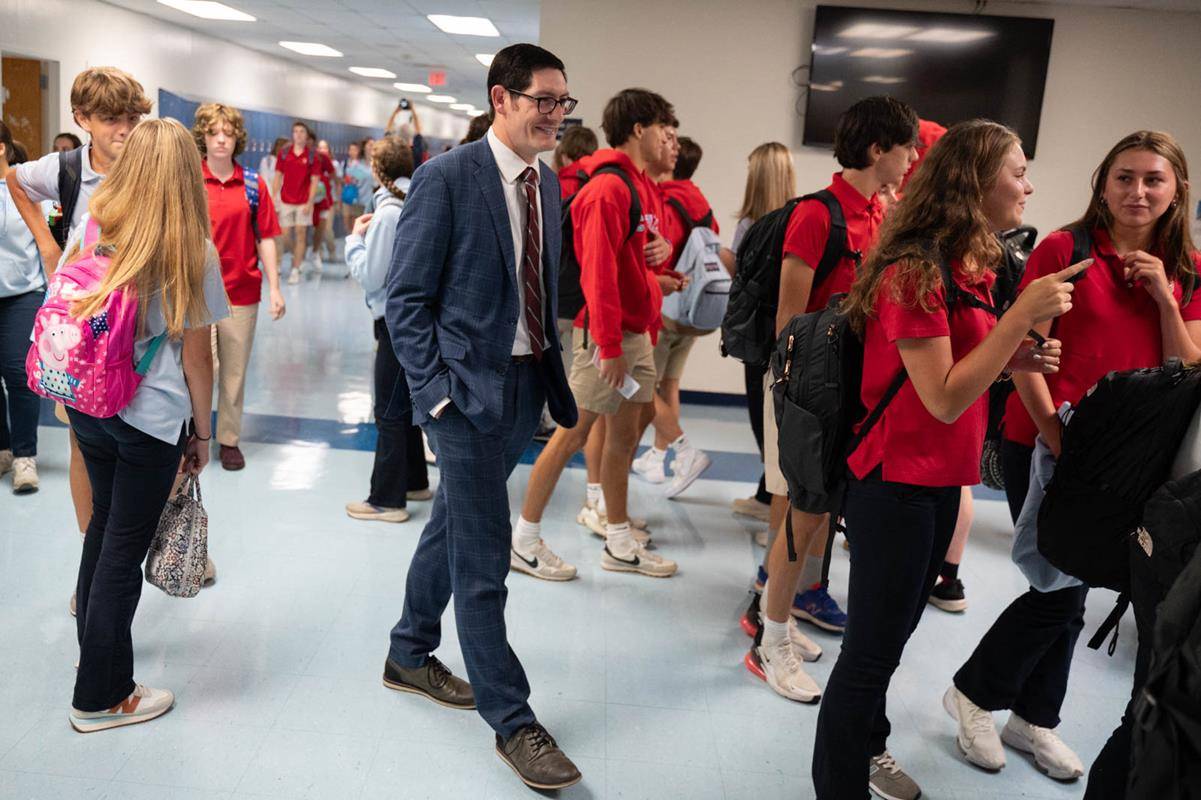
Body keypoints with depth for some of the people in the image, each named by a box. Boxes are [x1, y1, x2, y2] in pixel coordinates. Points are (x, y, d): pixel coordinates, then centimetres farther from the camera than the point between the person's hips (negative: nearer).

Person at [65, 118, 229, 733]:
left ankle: (93, 648, 43)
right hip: (151, 420, -5)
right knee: (124, 550, 6)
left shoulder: (92, 227, 0)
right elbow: (196, 357, -9)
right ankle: (101, 696, 20)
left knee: (103, 526, 24)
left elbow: (67, 311, 11)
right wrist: (203, 434, 2)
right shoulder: (191, 252, -13)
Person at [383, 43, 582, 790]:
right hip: (467, 385, -7)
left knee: (456, 523, 21)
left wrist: (555, 375, 7)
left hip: (526, 384, 8)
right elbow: (407, 297, -11)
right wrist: (437, 392, -17)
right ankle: (512, 719, 11)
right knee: (483, 554, -2)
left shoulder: (549, 182, 9)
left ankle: (411, 655, 40)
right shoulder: (446, 177, -11)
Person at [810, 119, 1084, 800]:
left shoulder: (972, 268, 9)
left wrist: (1016, 360, 0)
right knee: (873, 649, 2)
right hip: (896, 482, -9)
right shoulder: (914, 270, -20)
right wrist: (1023, 314, -23)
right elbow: (944, 399, -23)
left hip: (942, 480, 9)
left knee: (896, 632, 23)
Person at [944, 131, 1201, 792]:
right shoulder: (1064, 250, -7)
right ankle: (974, 693, 22)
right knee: (1062, 591, -3)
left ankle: (1034, 719, 32)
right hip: (1043, 441, -5)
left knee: (1068, 590, 14)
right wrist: (1056, 434, -16)